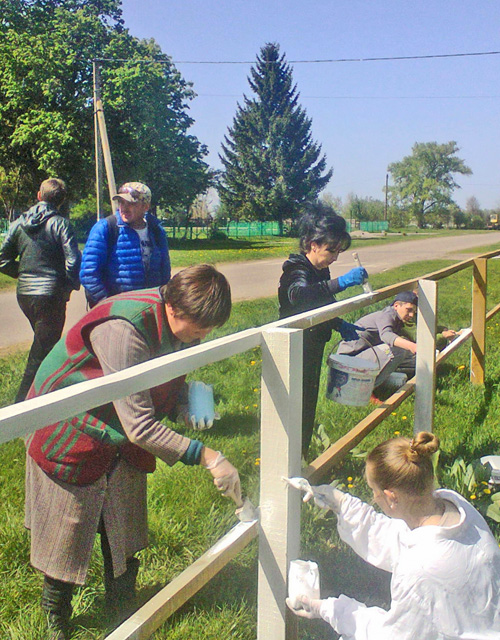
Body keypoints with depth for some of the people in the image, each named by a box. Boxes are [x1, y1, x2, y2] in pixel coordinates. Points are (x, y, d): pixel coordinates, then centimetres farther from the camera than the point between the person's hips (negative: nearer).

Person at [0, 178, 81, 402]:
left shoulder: (19, 223, 6)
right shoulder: (60, 224, -9)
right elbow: (73, 261, -17)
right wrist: (71, 285, -1)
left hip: (24, 293, 6)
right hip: (51, 294, -6)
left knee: (42, 344, 25)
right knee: (42, 351, 0)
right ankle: (23, 403, -2)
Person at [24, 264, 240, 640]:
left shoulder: (182, 320, -12)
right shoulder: (123, 330, -38)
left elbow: (168, 383, 5)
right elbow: (140, 427, -37)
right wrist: (207, 456, -37)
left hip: (124, 444, 7)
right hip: (71, 436, -6)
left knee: (125, 535, 16)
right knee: (67, 538, 11)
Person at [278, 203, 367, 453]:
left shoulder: (321, 271, 8)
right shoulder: (297, 271, -21)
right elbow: (299, 295, -46)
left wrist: (341, 325, 8)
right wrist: (341, 282, -54)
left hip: (312, 351, 9)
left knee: (308, 405, 19)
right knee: (297, 408, -4)